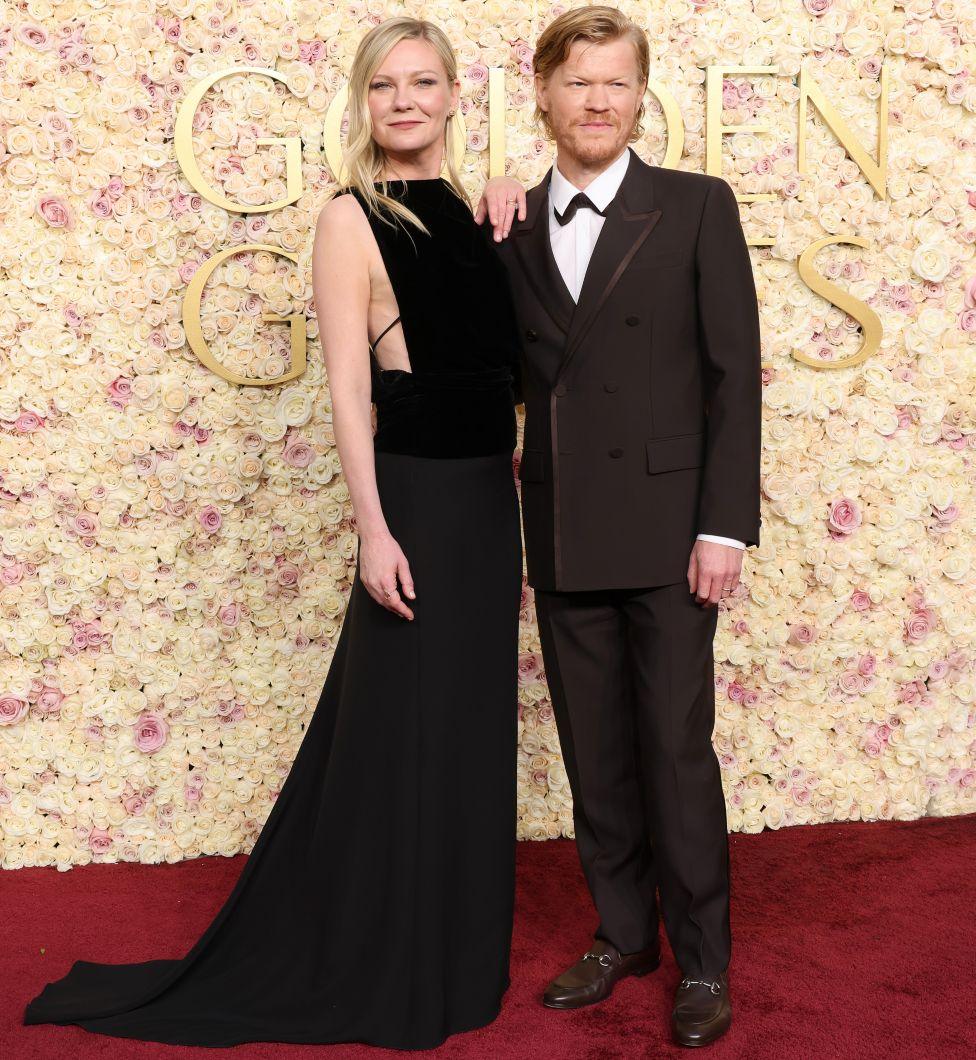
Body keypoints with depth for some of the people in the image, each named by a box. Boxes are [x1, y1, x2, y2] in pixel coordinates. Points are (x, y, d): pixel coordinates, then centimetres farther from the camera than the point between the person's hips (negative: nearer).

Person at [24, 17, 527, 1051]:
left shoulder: (467, 211, 12)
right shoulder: (352, 219, -8)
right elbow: (348, 391, -13)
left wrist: (519, 518, 10)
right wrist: (375, 530, -18)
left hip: (488, 500, 7)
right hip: (418, 500, -7)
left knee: (471, 733, 15)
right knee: (403, 740, 3)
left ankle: (455, 956, 33)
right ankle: (382, 976, 21)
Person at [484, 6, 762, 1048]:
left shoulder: (697, 207, -2)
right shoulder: (512, 224, 9)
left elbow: (734, 373, -5)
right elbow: (519, 371, 12)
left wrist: (725, 525, -11)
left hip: (666, 530, -4)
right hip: (561, 534, 4)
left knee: (676, 750, 2)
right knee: (593, 752, 12)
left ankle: (702, 960, 19)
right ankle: (623, 932, 29)